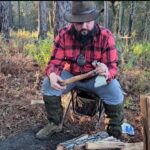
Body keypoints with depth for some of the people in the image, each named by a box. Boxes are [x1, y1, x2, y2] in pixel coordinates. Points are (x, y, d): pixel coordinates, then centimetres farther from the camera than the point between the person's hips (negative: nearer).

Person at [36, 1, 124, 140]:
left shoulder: (106, 36, -22)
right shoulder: (64, 34, -17)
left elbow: (113, 66, -23)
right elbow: (55, 62, -15)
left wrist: (107, 73, -50)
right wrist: (52, 75, -41)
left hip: (96, 77, -2)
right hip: (72, 75, 2)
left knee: (116, 94, -28)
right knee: (48, 84, -21)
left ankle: (115, 134, -1)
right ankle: (55, 123, 4)